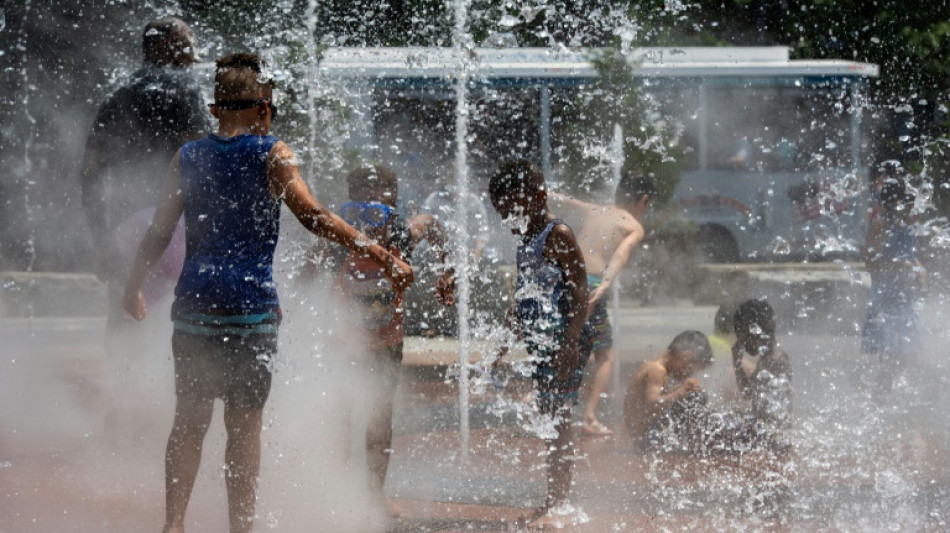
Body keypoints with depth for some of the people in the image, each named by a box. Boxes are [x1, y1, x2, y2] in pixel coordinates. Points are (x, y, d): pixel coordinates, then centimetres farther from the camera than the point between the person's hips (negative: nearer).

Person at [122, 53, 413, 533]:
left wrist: (134, 286, 25)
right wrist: (383, 258, -15)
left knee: (189, 421, 10)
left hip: (194, 304, 3)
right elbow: (312, 216, -12)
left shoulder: (188, 157, 9)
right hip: (251, 306, -3)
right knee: (244, 423, 3)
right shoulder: (271, 154, -2)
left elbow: (159, 231, 10)